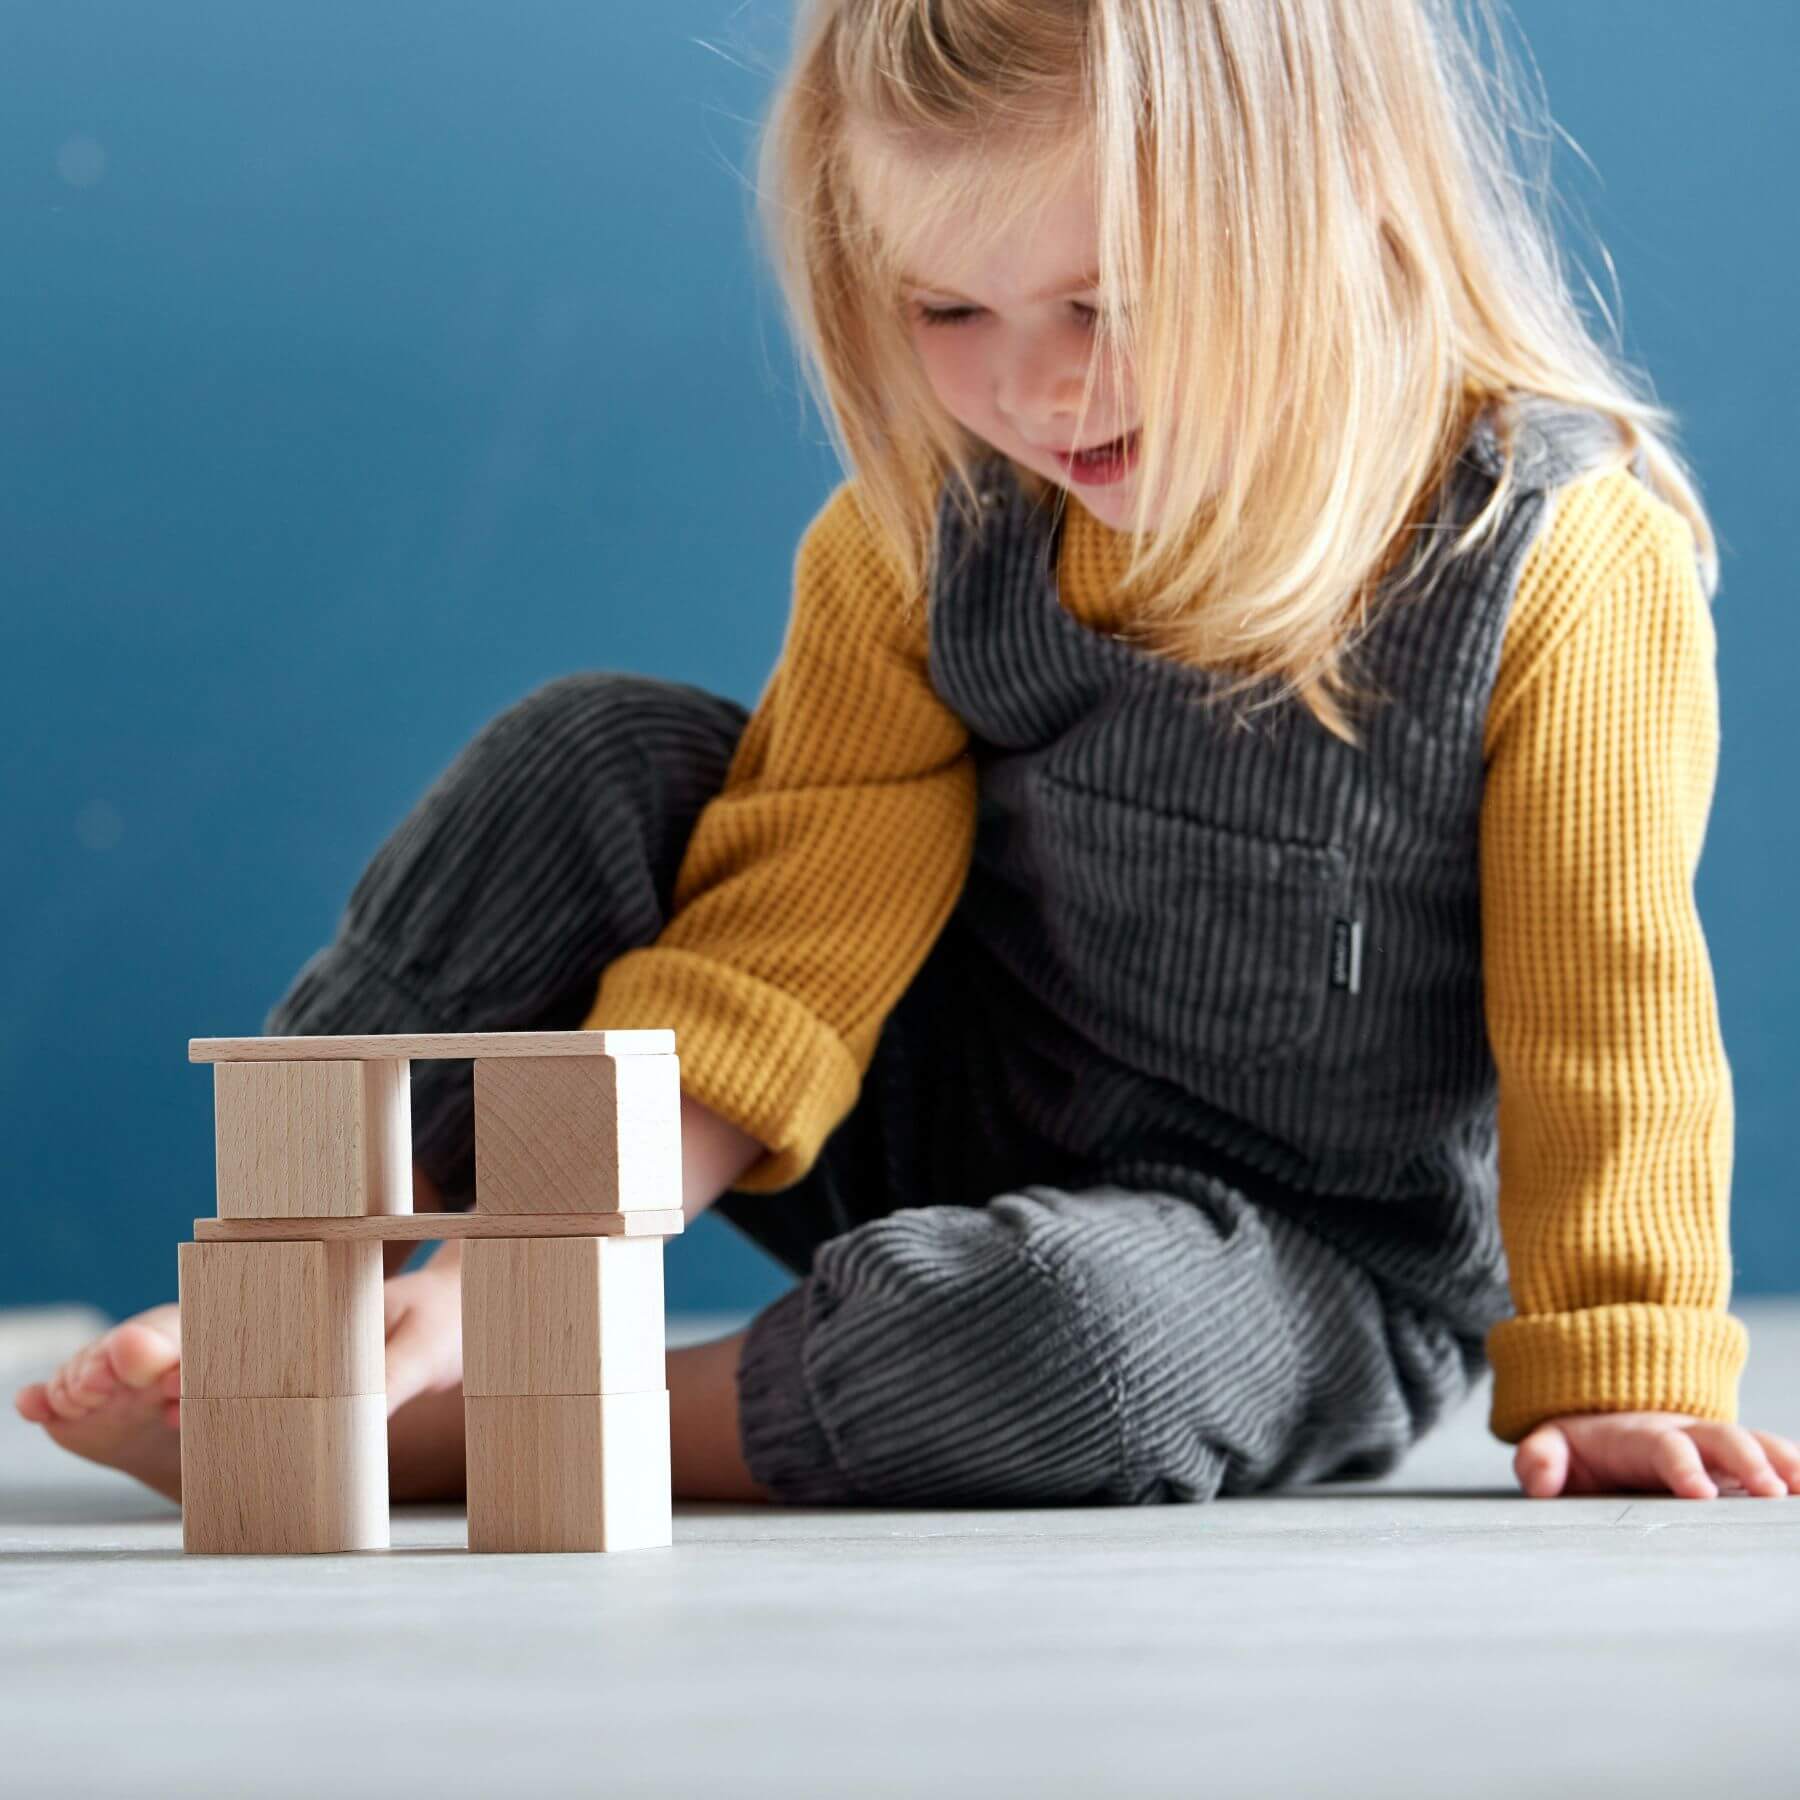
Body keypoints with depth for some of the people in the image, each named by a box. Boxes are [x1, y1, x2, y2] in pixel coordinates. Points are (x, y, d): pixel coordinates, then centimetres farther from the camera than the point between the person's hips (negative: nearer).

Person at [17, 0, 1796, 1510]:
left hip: (1309, 1275, -4)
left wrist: (1613, 1375, -16)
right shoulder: (932, 527, -7)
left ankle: (412, 1434, -27)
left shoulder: (1565, 566, -20)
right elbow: (794, 946, -11)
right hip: (964, 1130, 5)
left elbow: (1603, 1020, -15)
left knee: (1072, 1337, -40)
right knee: (595, 762, -11)